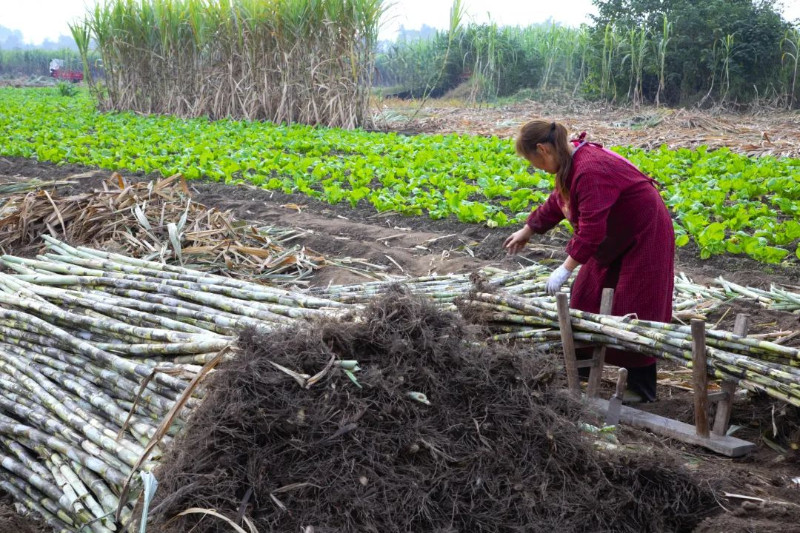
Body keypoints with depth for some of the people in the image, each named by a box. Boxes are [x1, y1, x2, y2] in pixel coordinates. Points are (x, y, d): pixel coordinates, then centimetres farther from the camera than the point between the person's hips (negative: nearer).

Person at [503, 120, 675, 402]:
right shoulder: (572, 162, -1)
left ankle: (642, 390, 5)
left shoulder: (590, 170, -32)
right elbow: (559, 201, 16)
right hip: (616, 237, 10)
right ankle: (581, 365, 25)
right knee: (588, 293, 12)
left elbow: (591, 228, -34)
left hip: (643, 236, -10)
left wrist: (565, 269, -32)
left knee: (634, 313, -6)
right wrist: (528, 230, 23)